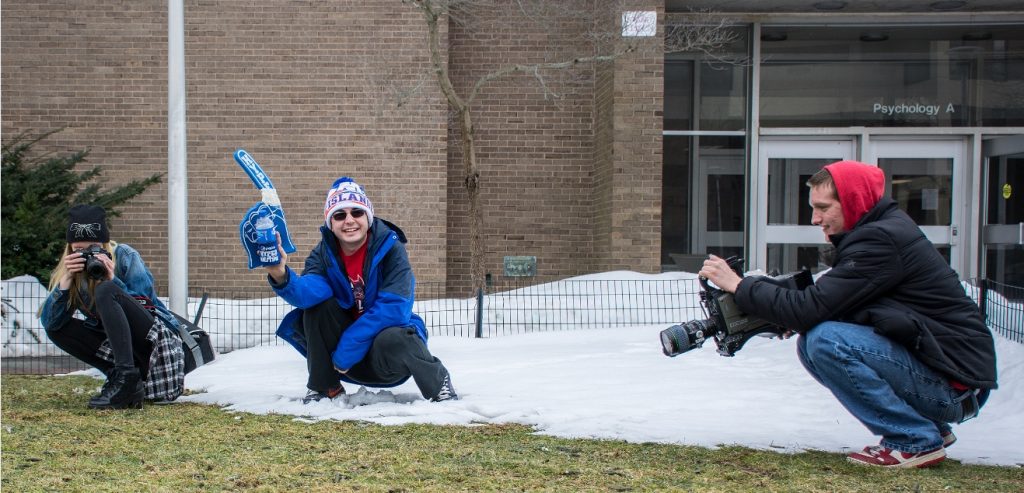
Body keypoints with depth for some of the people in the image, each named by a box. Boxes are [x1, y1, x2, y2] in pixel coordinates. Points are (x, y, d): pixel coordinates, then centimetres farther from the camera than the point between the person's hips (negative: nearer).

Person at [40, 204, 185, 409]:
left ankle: (126, 376, -37)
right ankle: (121, 377, -18)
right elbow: (49, 322, -8)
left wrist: (112, 280, -24)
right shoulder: (72, 269, 4)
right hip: (117, 345, 6)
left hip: (157, 337, -6)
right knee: (57, 328, -7)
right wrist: (66, 281, -21)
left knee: (105, 291, -24)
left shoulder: (125, 255, -6)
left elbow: (145, 305, -12)